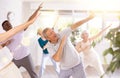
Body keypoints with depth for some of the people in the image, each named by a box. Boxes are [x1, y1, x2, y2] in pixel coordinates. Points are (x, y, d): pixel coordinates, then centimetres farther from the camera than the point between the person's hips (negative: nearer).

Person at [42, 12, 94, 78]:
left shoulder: (62, 34, -18)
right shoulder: (49, 46, -15)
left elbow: (75, 26, -16)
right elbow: (57, 59, -31)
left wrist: (89, 18, -19)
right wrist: (62, 44, -31)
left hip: (76, 66, -2)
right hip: (65, 69, 2)